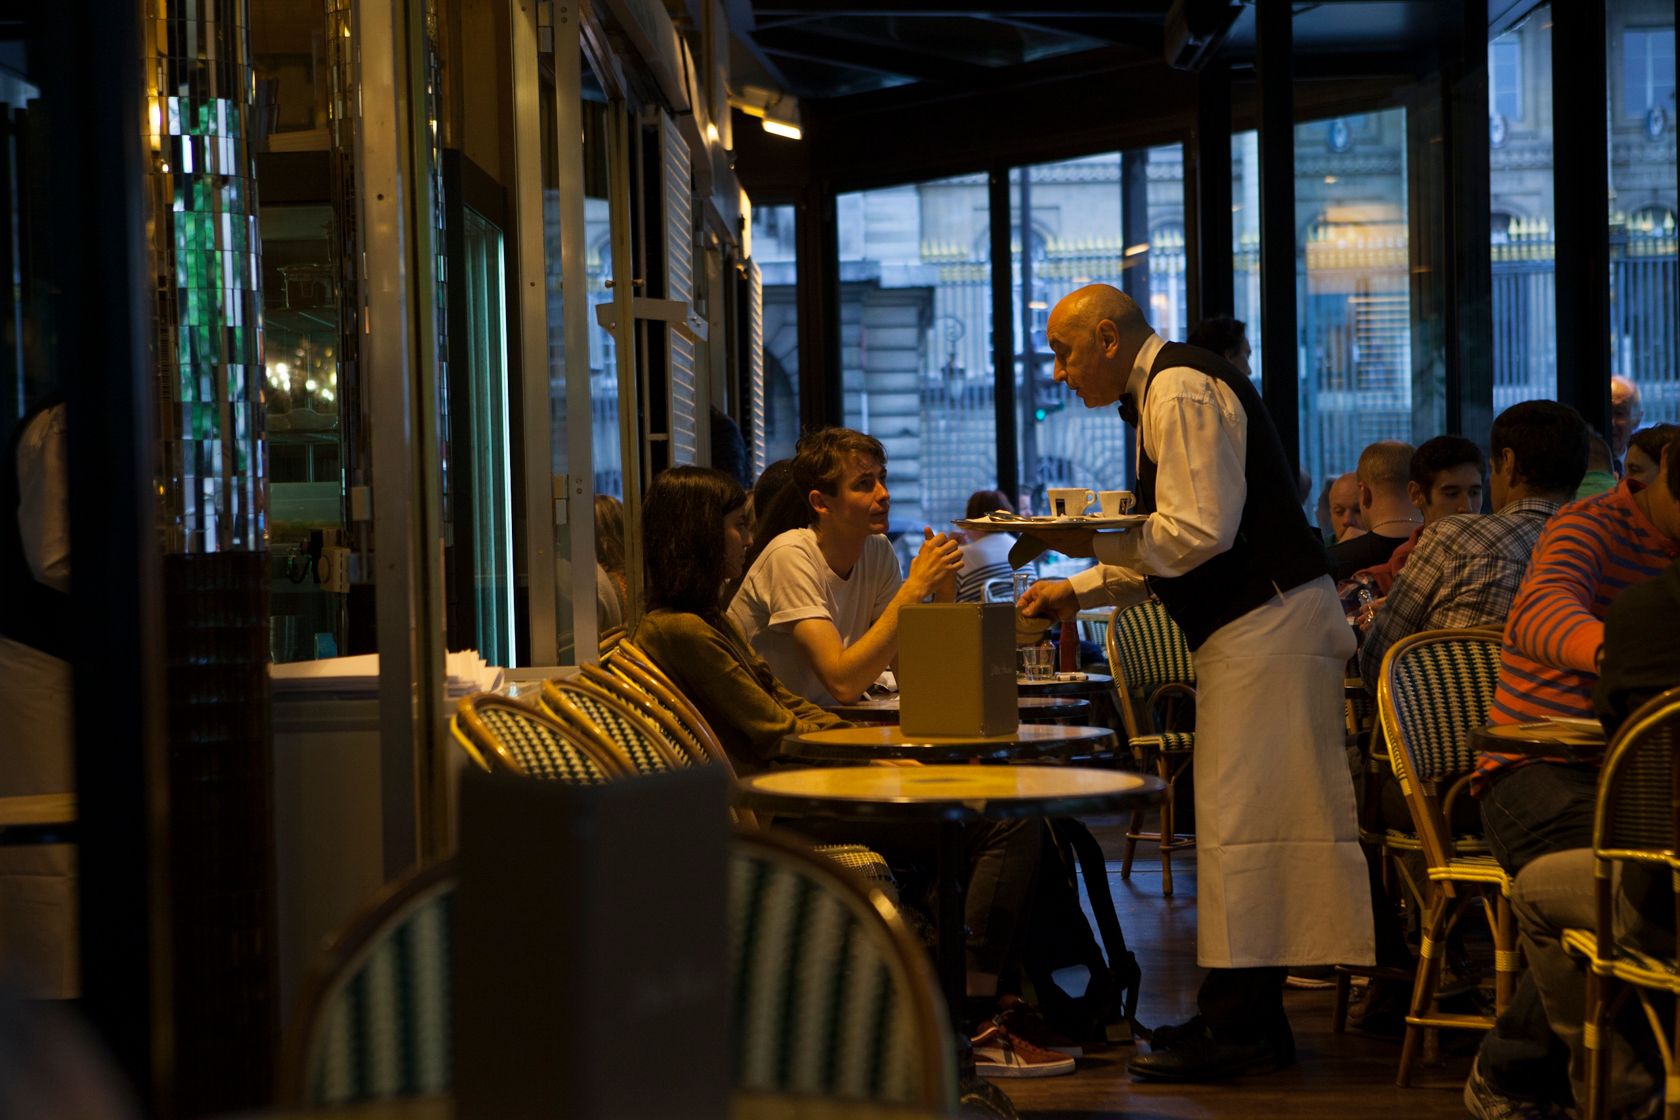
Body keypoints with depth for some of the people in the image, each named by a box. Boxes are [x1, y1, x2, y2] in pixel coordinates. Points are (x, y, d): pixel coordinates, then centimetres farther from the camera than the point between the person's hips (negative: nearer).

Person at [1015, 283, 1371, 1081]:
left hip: (1266, 626, -11)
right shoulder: (1164, 394, 19)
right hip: (1251, 628, 11)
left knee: (1241, 818, -9)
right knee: (1243, 817, 12)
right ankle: (1247, 1016, 18)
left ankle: (1240, 1029, -7)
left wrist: (1092, 542, -13)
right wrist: (1077, 591, 18)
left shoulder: (1181, 393, -14)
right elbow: (1166, 549, 25)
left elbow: (1199, 532, -22)